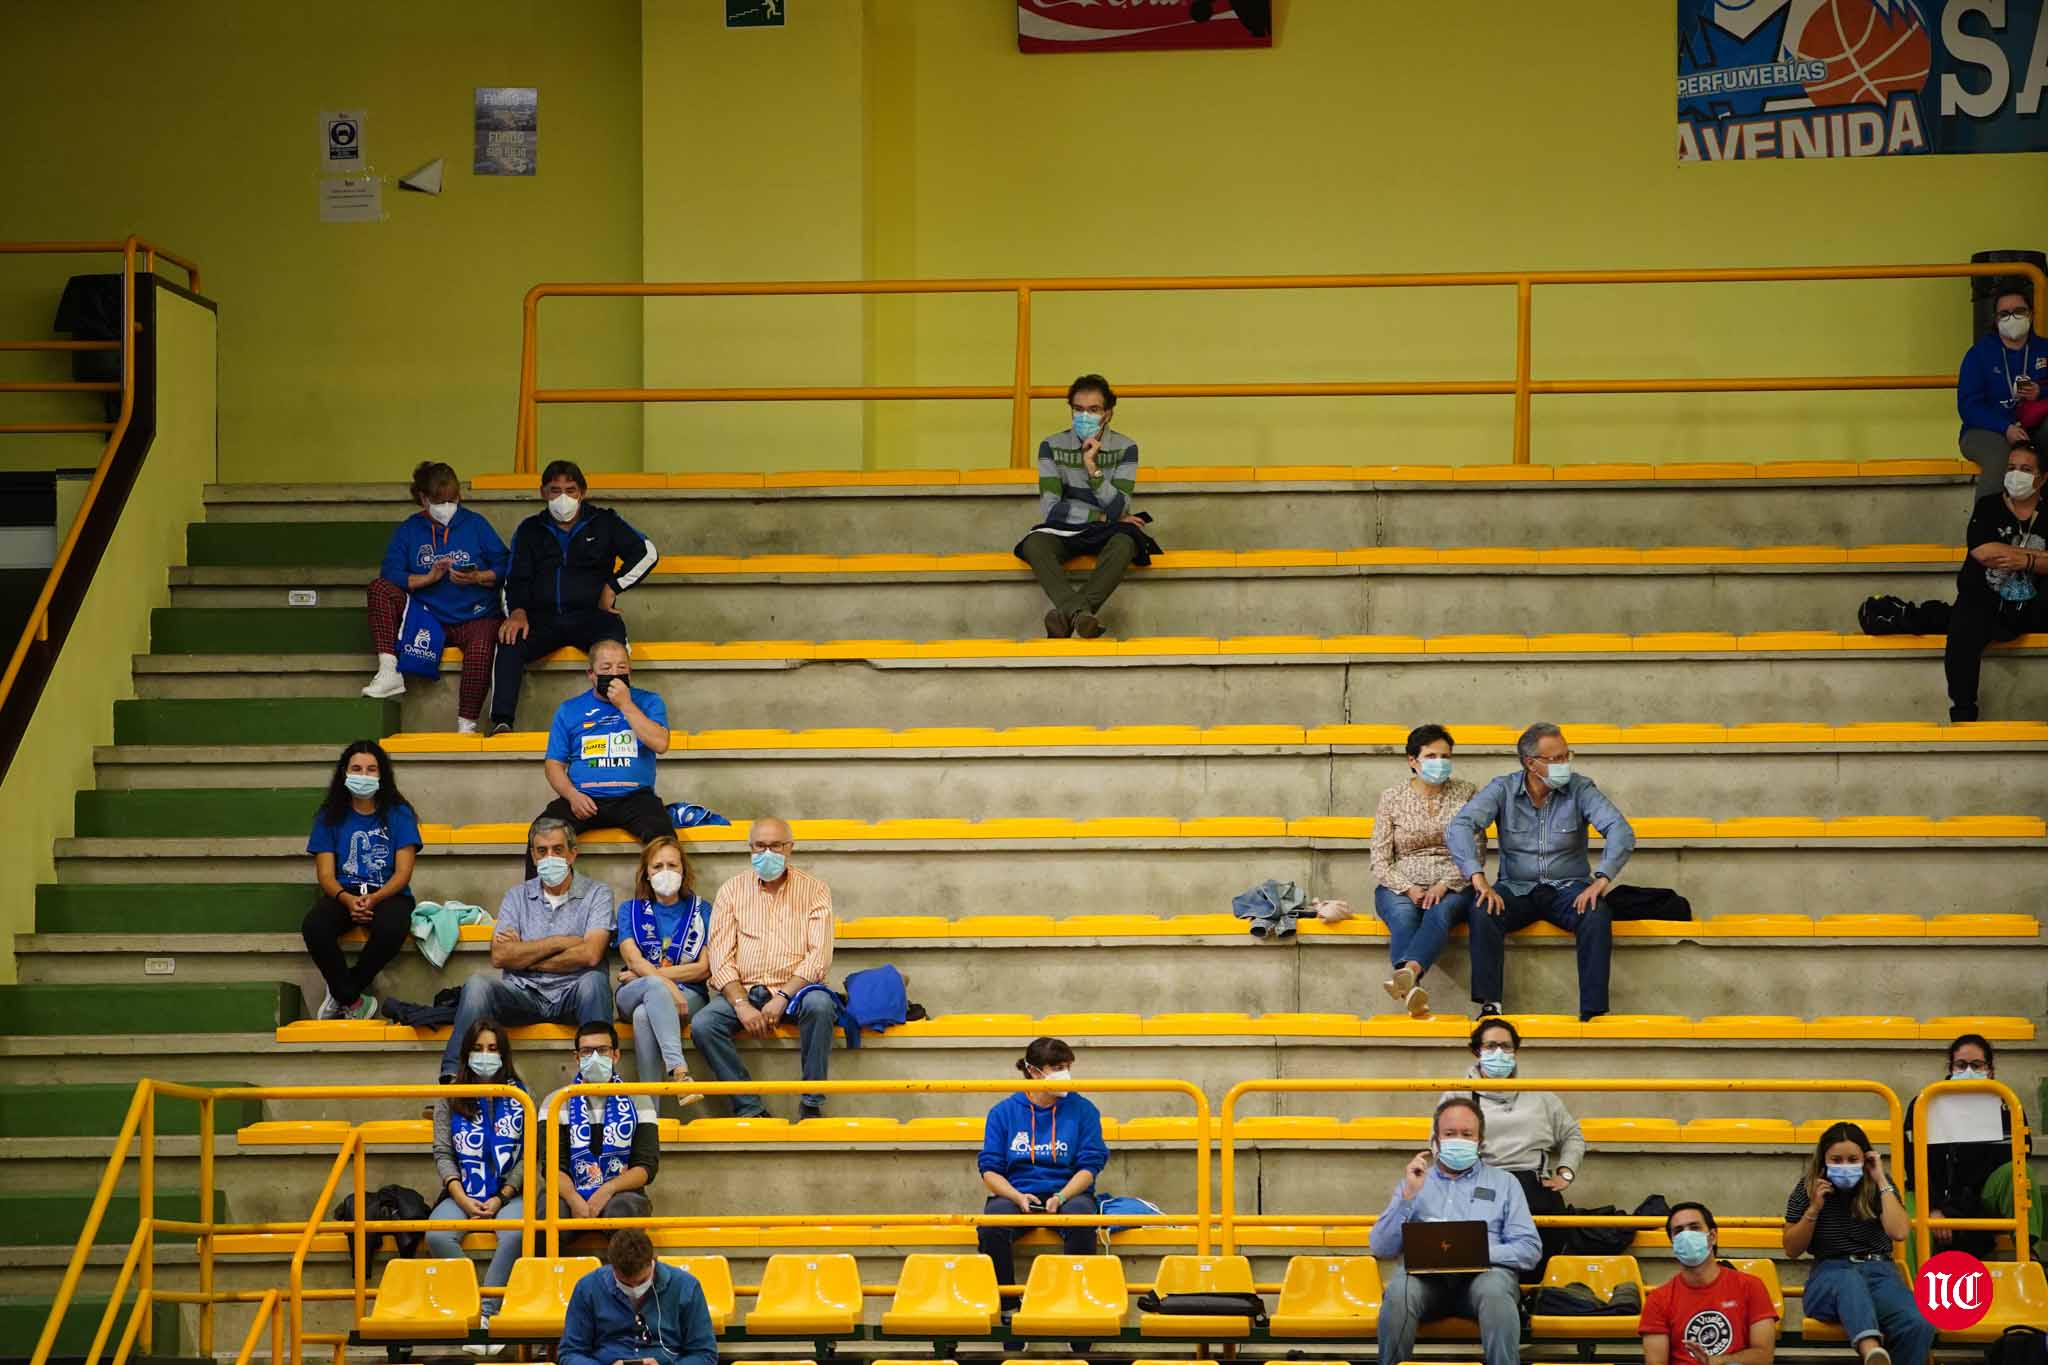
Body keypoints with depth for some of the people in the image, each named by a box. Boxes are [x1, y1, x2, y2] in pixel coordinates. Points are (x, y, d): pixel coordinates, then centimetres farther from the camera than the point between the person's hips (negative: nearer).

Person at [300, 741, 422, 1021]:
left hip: (388, 894, -1)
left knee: (393, 927, -38)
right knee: (314, 926, -34)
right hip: (343, 894, 1)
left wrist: (374, 899, -21)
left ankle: (345, 994, -14)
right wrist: (348, 900, -20)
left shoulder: (398, 814, 7)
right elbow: (325, 874, 3)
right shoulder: (331, 817, 10)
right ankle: (354, 1002, -16)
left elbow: (403, 872, -1)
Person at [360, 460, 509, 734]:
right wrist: (428, 578, -17)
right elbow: (390, 575, -4)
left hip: (475, 616, -2)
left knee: (481, 647, -37)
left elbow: (504, 567, 2)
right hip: (429, 619, 3)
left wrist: (477, 578, -16)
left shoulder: (475, 524, 7)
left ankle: (466, 726, -29)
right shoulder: (408, 531, 10)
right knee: (378, 588, -16)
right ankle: (389, 672, -26)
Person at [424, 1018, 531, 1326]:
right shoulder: (450, 1098, 14)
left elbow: (528, 1155, 4)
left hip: (508, 1194, -1)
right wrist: (463, 1200, -10)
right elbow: (443, 1153, 5)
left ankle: (486, 1311, -30)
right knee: (437, 1236, -32)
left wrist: (501, 1198, -9)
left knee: (514, 1233, -36)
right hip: (461, 1194, 1)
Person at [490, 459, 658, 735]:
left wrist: (612, 588, -2)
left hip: (589, 615, -2)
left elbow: (646, 553, 3)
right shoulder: (530, 530, 19)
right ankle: (501, 721, -36)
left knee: (612, 637, -36)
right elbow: (516, 580, 11)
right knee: (510, 642, -30)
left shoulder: (603, 522, 12)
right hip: (542, 617, 2)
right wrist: (517, 612, -10)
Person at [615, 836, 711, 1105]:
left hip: (689, 996, -1)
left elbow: (704, 968, 3)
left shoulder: (701, 910, 14)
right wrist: (668, 985, -21)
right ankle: (679, 1070, -53)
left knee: (644, 1015, -36)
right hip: (632, 997, 1)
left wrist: (647, 974, -4)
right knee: (655, 987, -37)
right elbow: (634, 961, -1)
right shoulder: (630, 910, 15)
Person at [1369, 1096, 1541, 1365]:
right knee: (1399, 1290, -34)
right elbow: (1381, 1249, 12)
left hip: (1483, 1272, 0)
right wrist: (1408, 1196, 0)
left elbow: (1530, 1249, 7)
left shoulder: (1503, 1183, 19)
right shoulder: (1414, 1180, 22)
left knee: (1494, 1290, -36)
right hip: (1424, 1273, 1)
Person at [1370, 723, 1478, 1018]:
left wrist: (1444, 884, -13)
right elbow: (1380, 861, 4)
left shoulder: (1466, 794, 9)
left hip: (1453, 886, -1)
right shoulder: (1392, 798, 8)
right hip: (1401, 887, 1)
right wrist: (1408, 889, -13)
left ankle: (1407, 973, -66)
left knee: (1440, 911, -36)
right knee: (1403, 915, -35)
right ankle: (1411, 989, -61)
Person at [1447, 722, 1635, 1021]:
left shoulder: (1580, 789, -4)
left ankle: (1593, 1013, -30)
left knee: (1597, 916, -32)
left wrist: (1601, 880, -30)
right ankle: (1490, 1005, -27)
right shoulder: (1503, 789, -3)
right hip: (1517, 889, 0)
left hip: (1568, 889, 0)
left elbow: (1621, 831, -15)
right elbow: (1459, 827, -15)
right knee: (1483, 911, -31)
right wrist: (1479, 880, -29)